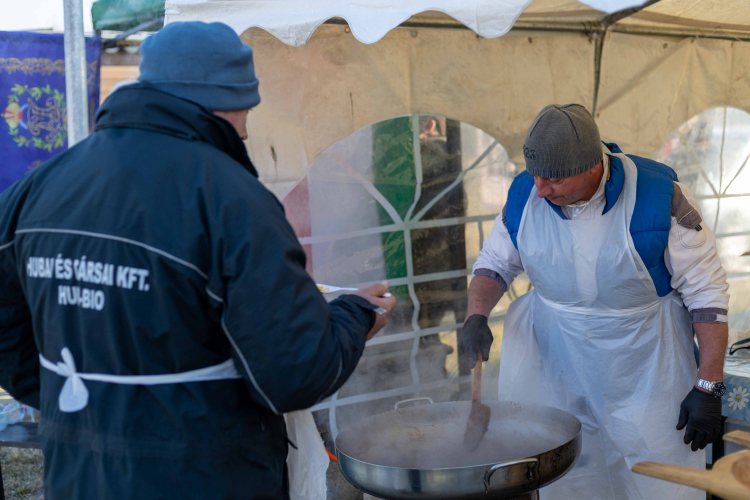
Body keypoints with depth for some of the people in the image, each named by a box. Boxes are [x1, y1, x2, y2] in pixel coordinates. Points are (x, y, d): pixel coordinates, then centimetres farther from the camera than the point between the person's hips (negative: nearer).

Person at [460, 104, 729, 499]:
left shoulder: (661, 198, -19)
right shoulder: (525, 194, -8)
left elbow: (706, 293, -12)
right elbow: (495, 263, 8)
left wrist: (708, 387, -12)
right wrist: (476, 315, -12)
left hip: (643, 370, -2)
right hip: (554, 358, 3)